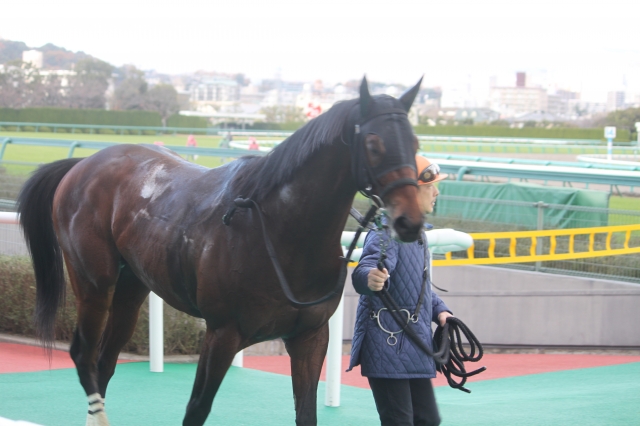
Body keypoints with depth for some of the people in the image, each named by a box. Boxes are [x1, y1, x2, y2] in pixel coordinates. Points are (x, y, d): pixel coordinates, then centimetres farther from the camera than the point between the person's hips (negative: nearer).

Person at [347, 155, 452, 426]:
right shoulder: (387, 233, -16)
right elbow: (363, 271, -35)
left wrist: (439, 310, 11)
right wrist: (369, 278, -58)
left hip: (413, 350, 10)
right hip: (388, 349, -10)